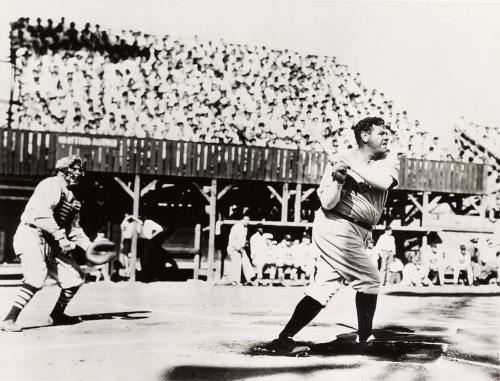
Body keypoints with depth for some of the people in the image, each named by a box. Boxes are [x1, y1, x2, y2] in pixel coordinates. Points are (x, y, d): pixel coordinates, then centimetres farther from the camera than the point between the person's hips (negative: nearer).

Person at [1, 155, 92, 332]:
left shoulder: (72, 197, 20)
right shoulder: (52, 185, -9)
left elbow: (74, 228, 19)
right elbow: (41, 215, -23)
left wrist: (90, 247, 6)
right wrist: (60, 236, -26)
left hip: (51, 243, 9)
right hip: (31, 235, -9)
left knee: (75, 277, 7)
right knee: (37, 277, -28)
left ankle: (57, 315, 25)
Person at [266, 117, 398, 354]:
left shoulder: (387, 163, 8)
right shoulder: (339, 160, -5)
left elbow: (384, 182, -16)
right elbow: (327, 204, -12)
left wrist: (350, 164, -18)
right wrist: (338, 179, -29)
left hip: (357, 234, 6)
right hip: (337, 227, -6)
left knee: (325, 288, 2)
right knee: (369, 280, -3)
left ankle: (283, 340, 3)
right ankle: (365, 339, 14)